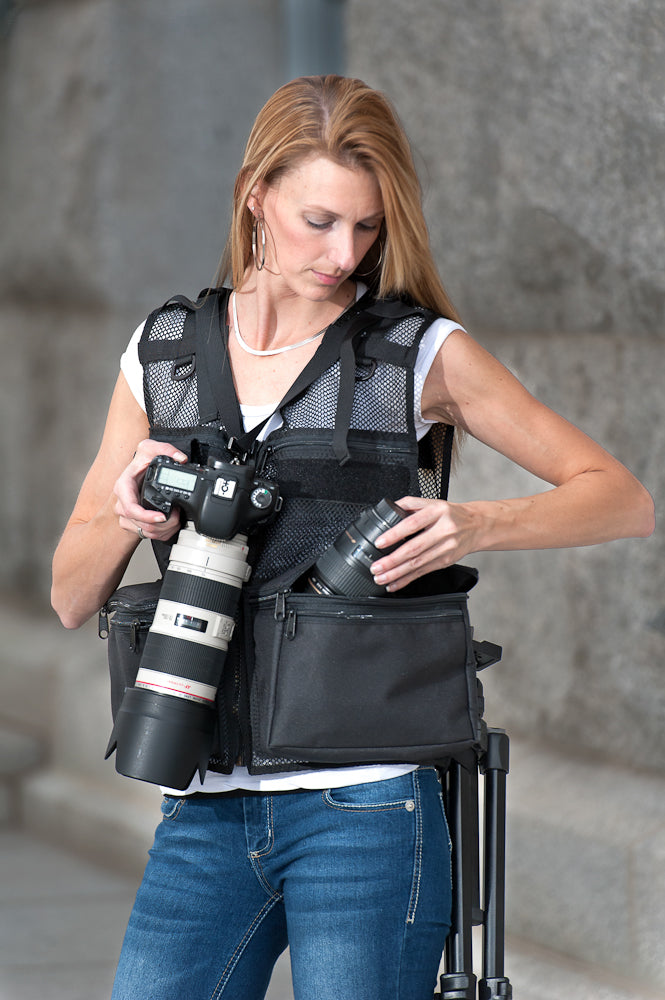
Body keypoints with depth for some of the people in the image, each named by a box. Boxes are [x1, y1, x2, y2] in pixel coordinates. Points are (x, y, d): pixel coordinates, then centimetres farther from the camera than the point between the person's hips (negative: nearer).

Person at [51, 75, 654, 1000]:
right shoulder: (162, 353, 10)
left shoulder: (421, 352, 1)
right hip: (207, 812, 3)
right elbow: (72, 598, 14)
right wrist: (127, 516, -8)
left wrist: (475, 526, -15)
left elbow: (624, 499, 3)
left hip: (365, 808, -3)